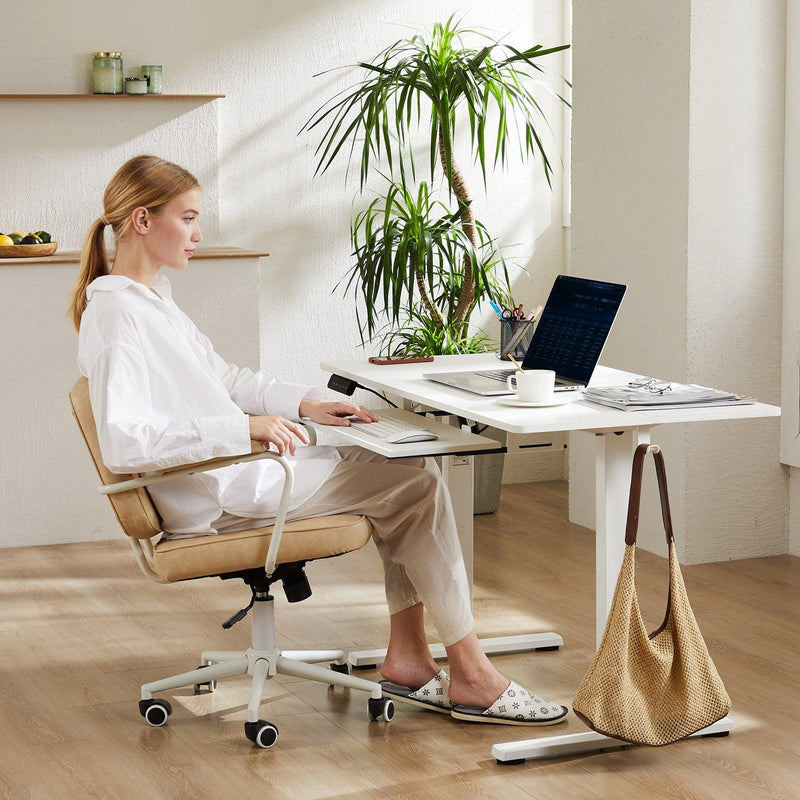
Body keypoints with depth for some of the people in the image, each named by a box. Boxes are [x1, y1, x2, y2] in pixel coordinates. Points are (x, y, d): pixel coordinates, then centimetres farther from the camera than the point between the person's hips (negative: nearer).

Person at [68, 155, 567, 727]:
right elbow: (122, 442, -30)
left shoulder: (152, 295, 14)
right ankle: (471, 677, -2)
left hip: (236, 467, 10)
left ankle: (407, 657, 5)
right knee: (418, 483, -8)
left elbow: (222, 377, 22)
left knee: (406, 466, 8)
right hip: (216, 497, -10)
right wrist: (245, 427, -31)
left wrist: (306, 404, 9)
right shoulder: (115, 314, -19)